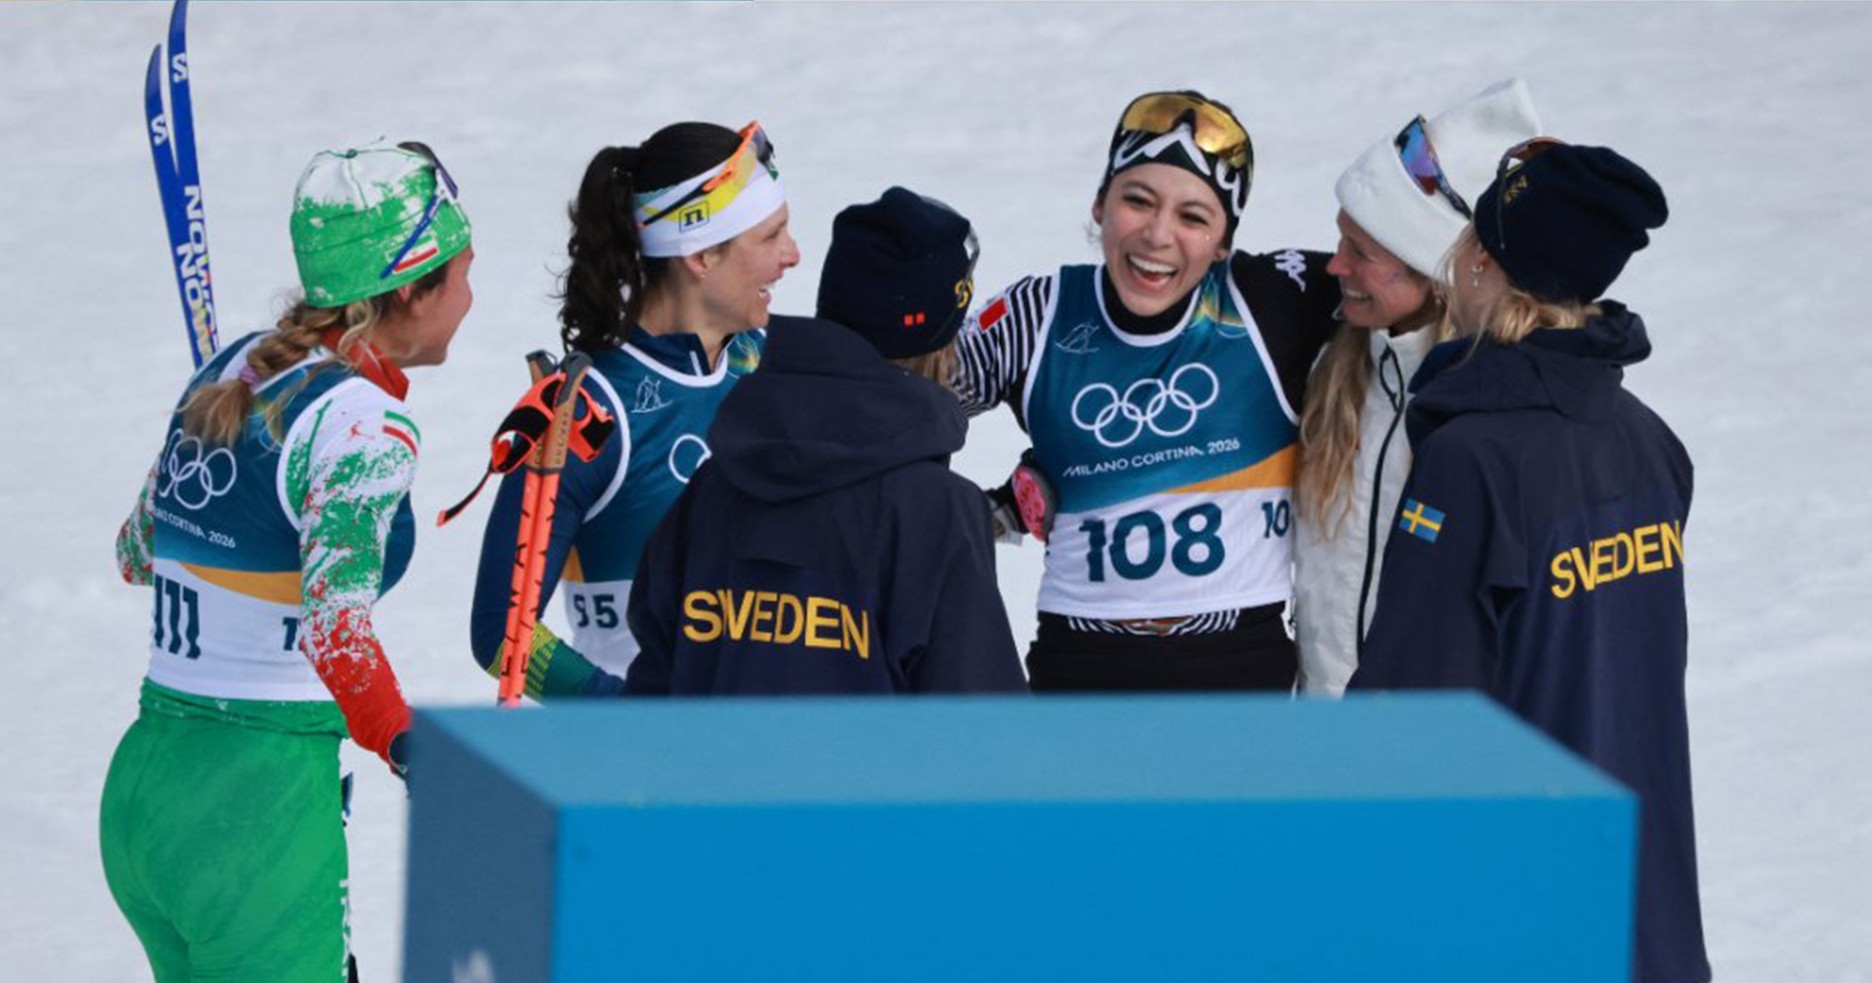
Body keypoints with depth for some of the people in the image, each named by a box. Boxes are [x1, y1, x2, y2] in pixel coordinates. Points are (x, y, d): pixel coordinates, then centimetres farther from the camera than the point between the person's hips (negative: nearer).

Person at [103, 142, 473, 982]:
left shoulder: (229, 371, 8)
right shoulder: (364, 423, -14)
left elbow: (135, 552, 22)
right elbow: (335, 628, -27)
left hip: (139, 788, 8)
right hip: (261, 811, -8)